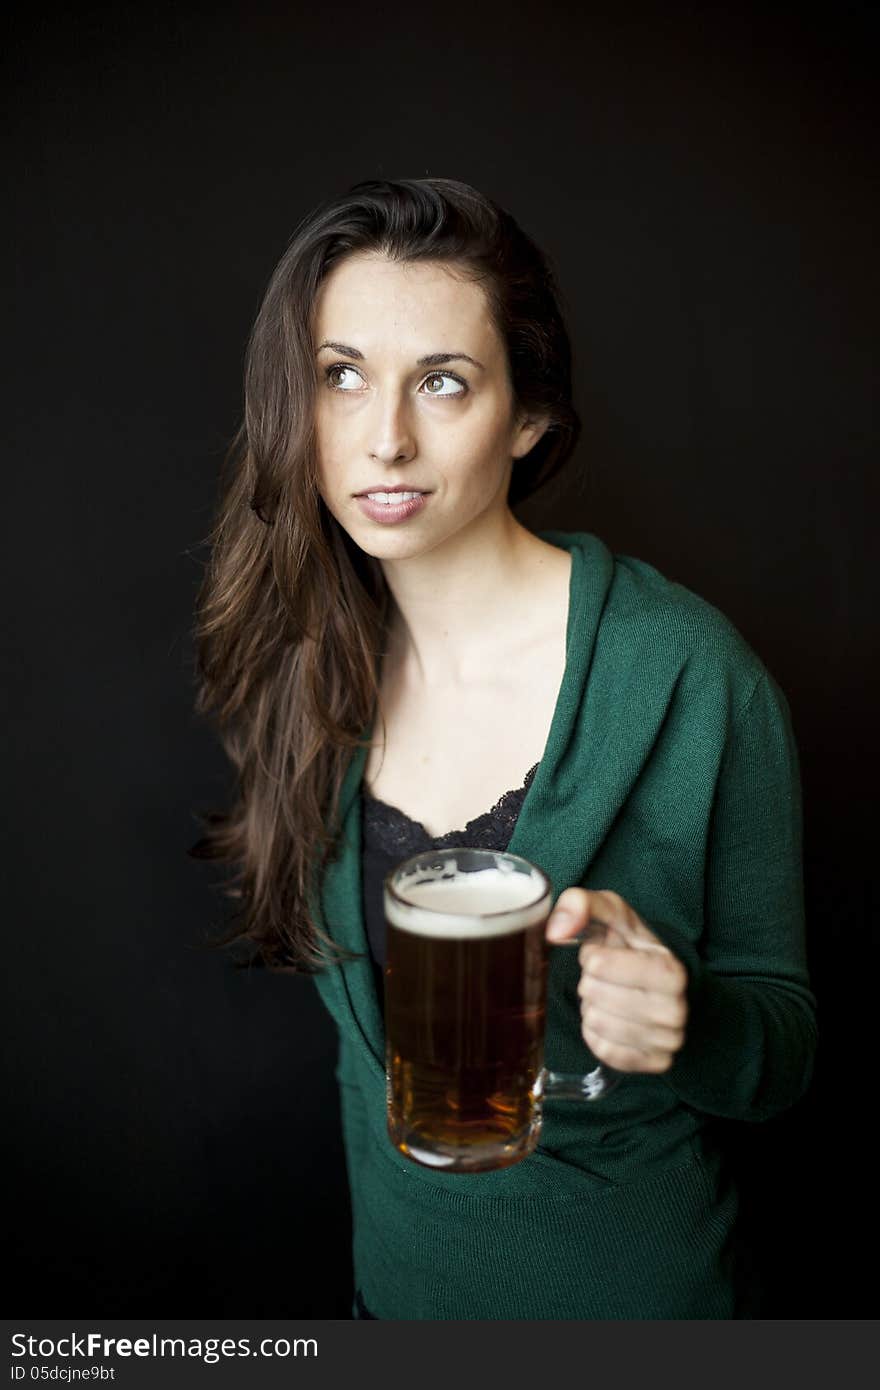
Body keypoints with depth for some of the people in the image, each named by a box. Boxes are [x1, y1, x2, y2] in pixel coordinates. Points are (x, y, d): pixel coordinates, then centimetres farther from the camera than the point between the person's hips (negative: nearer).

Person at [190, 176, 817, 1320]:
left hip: (626, 1278, -3)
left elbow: (786, 1042, -13)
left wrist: (683, 1026, -33)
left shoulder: (692, 677, -25)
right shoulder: (306, 662, -11)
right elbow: (359, 998, 3)